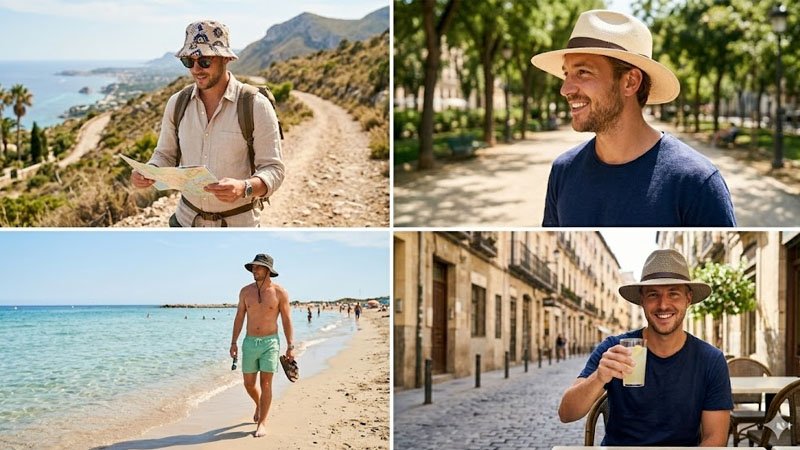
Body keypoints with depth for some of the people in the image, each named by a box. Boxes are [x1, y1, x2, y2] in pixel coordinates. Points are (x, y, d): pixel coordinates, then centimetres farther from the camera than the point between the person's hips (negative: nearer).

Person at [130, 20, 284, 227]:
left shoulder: (256, 106, -13)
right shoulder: (176, 103, 0)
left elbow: (273, 170, -14)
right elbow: (165, 155, 10)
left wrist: (244, 188, -34)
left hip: (238, 224, -3)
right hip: (187, 220, 3)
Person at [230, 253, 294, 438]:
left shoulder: (279, 292, -6)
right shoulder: (246, 291, 2)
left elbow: (287, 320, -3)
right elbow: (239, 317, 8)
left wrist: (290, 346, -6)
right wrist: (234, 342, 4)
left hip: (270, 343, -3)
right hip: (249, 342, 3)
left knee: (265, 383, -6)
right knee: (249, 384, 8)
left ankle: (262, 423, 2)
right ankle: (259, 405, 39)